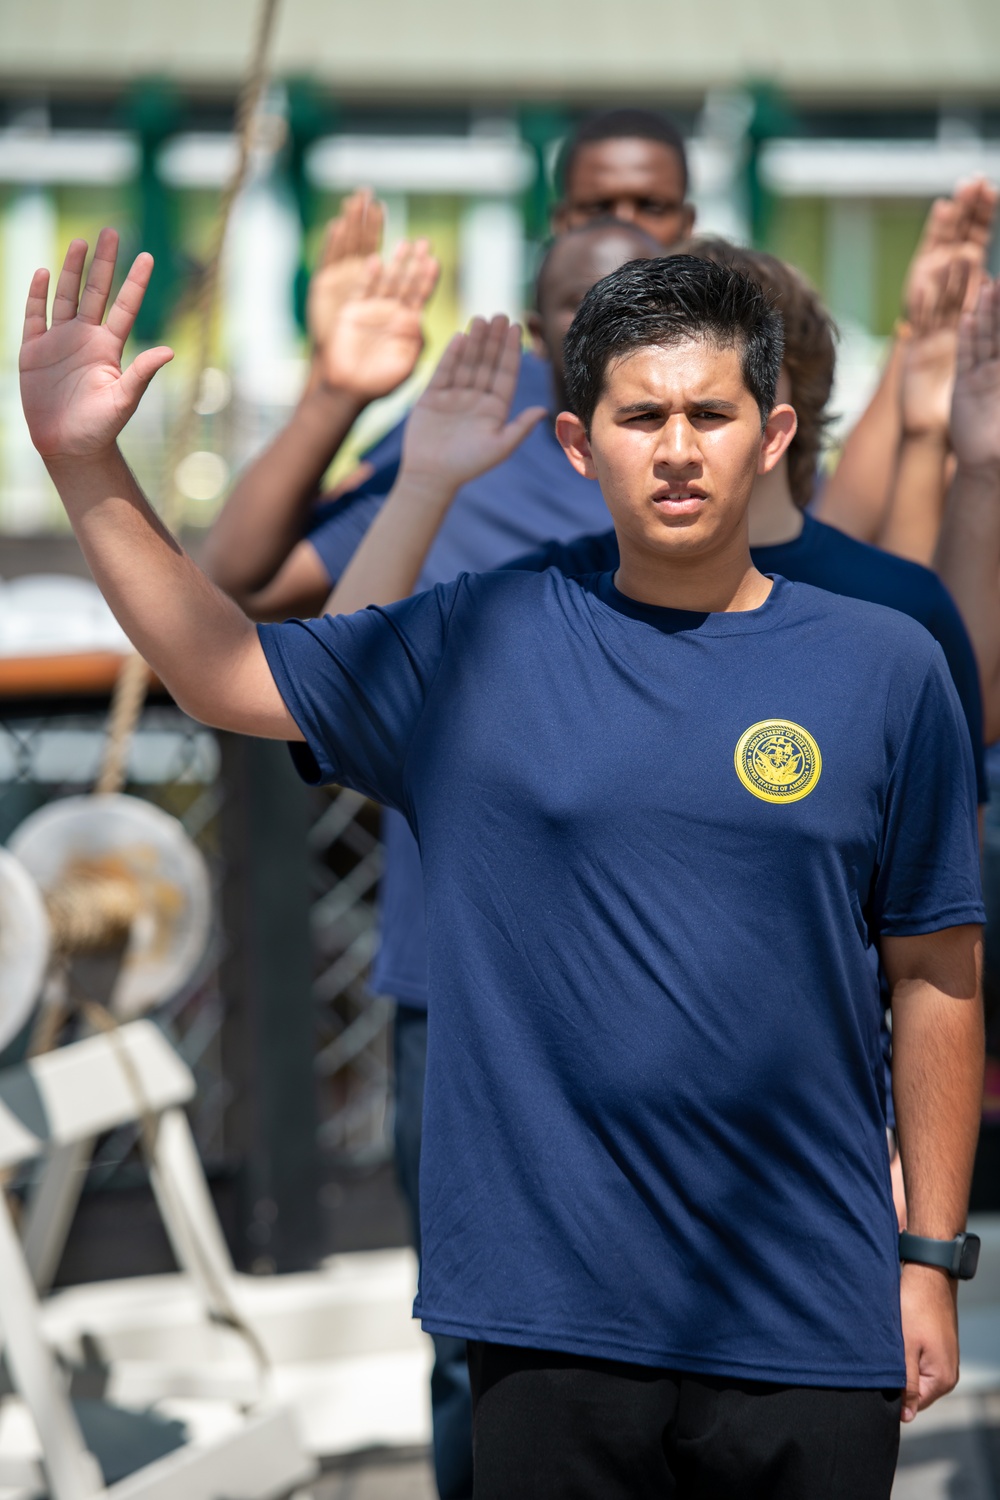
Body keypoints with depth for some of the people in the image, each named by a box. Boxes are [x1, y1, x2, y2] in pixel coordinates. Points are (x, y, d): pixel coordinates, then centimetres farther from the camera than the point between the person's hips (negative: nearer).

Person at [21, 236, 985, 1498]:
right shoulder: (476, 646, 3)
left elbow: (936, 979, 4)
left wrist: (930, 1257, 4)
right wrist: (84, 461, -3)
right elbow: (221, 672, 7)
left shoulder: (886, 668, 1)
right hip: (553, 1326, 1)